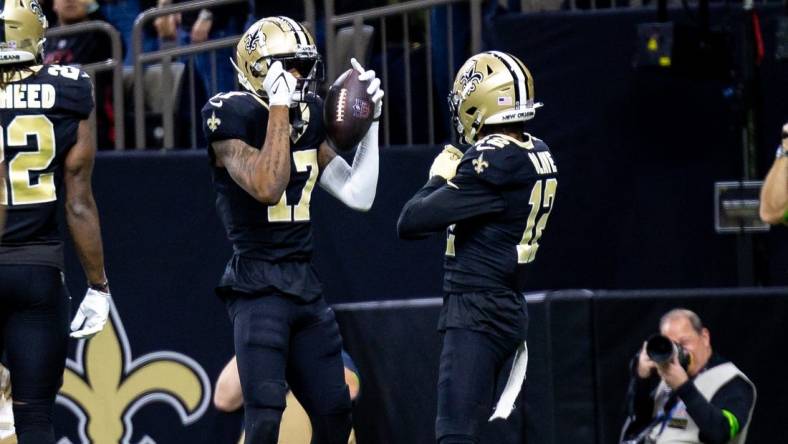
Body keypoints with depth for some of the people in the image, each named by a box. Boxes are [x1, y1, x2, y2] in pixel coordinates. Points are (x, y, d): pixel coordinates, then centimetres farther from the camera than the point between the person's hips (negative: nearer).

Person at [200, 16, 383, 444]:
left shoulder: (309, 117, 10)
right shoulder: (231, 118, -10)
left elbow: (358, 195, 10)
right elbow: (267, 187, -24)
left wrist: (370, 122, 5)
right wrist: (279, 108, -21)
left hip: (306, 284, 8)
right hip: (257, 284, -7)